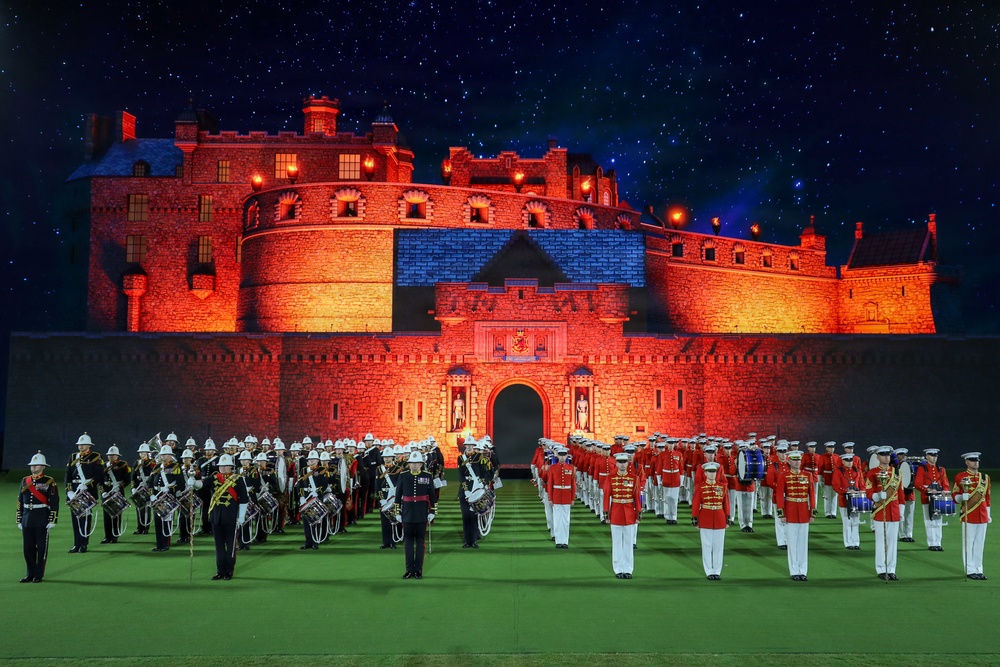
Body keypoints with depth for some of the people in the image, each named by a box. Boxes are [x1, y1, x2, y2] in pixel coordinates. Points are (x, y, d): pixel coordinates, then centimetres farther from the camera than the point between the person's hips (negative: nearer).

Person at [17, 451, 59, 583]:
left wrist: (52, 521, -12)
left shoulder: (49, 482, -4)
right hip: (27, 521, 5)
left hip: (42, 521, -5)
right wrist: (19, 520, 10)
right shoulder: (25, 481, 11)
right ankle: (30, 574, 19)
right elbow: (20, 502, 13)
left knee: (41, 548, 2)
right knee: (28, 548, 8)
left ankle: (39, 575, 9)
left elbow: (54, 503, -7)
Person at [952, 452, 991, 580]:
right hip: (968, 516, -5)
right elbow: (955, 497, 1)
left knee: (980, 544, 8)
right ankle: (970, 571, 5)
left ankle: (978, 570, 15)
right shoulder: (960, 477, -3)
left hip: (982, 516, 5)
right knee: (968, 544, -1)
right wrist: (962, 497, -20)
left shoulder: (985, 477, 11)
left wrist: (988, 514, 15)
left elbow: (987, 497, 16)